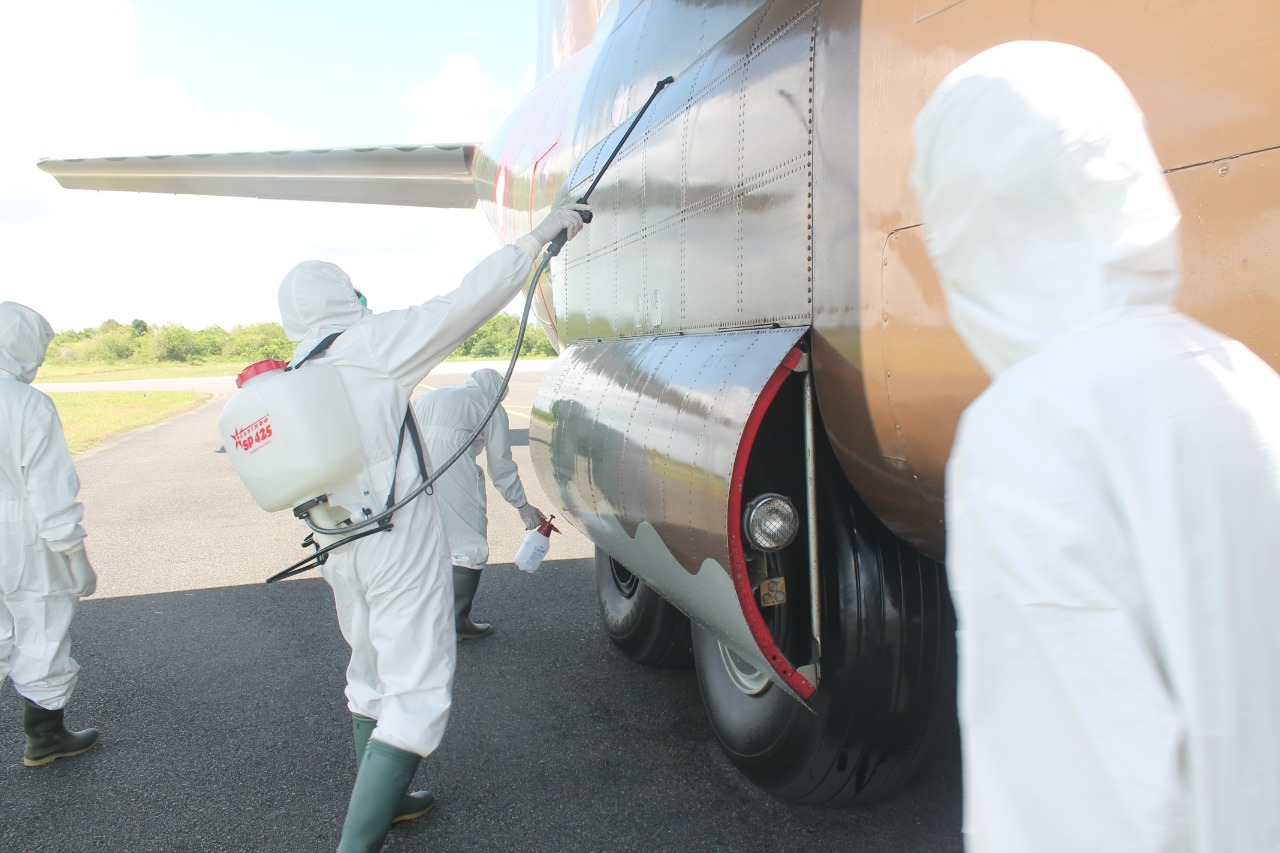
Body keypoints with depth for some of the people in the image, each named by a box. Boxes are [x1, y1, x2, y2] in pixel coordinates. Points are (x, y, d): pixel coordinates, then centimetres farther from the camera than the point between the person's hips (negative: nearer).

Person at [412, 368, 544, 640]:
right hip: (447, 460, -6)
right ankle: (458, 621, 8)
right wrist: (523, 506, 22)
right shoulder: (491, 407, 17)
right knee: (469, 545, 6)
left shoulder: (428, 398, 34)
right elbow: (501, 466, 14)